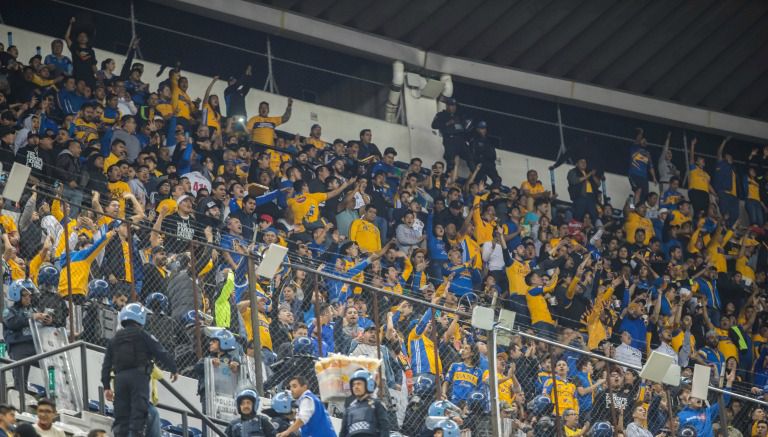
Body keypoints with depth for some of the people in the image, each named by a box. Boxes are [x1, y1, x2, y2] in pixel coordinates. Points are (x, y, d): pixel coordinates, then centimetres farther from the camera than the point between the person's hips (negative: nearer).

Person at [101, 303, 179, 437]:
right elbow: (161, 353, -1)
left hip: (120, 378, 5)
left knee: (121, 415, 5)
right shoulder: (142, 336, 2)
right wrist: (173, 369, 12)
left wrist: (106, 386, 19)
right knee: (139, 412, -10)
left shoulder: (114, 340, 18)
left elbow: (107, 364, 16)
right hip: (138, 376, -5)